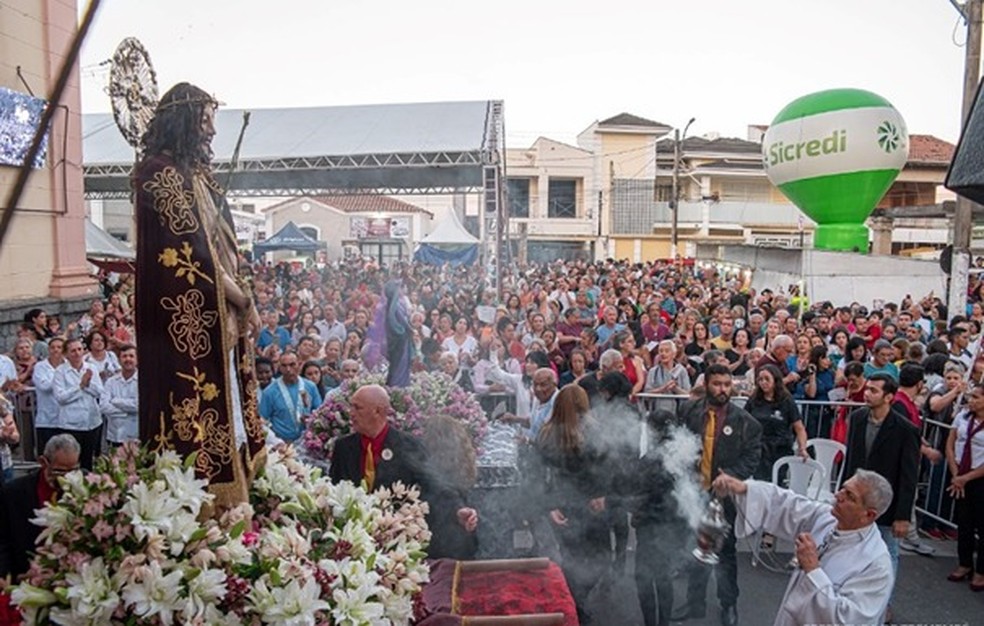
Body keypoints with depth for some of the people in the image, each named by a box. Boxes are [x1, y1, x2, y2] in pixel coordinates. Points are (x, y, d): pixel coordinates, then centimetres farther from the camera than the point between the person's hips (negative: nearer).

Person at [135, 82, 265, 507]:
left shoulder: (197, 174, 17)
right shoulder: (162, 173, -10)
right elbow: (189, 253, -16)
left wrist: (243, 301, 4)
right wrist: (244, 300, -9)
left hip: (218, 316, 9)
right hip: (189, 320, -9)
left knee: (223, 399, 11)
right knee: (197, 401, -6)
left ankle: (226, 493, 20)